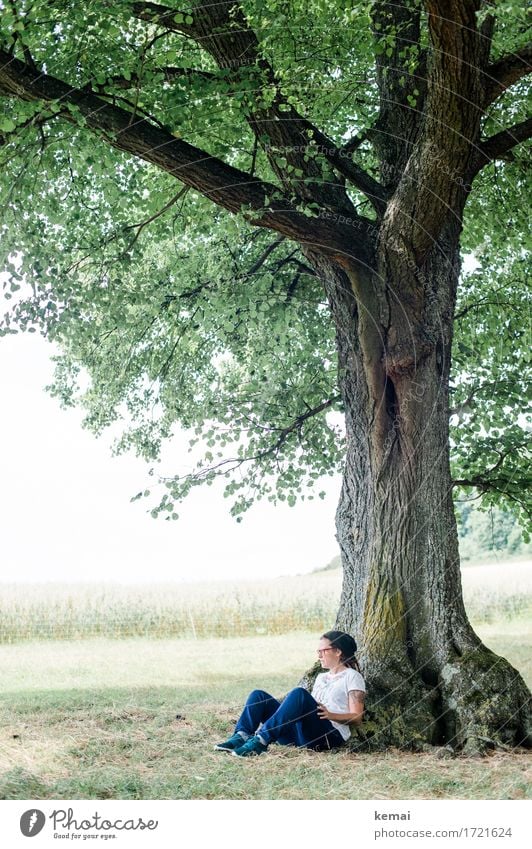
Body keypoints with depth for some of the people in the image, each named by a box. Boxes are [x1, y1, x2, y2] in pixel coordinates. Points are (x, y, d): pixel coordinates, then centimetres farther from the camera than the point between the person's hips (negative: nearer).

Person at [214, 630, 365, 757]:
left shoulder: (351, 676, 8)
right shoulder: (321, 677, 31)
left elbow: (357, 717, -1)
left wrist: (331, 715, -17)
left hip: (330, 735, -7)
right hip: (300, 734, 7)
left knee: (299, 693, -34)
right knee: (259, 696, -5)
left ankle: (262, 740, -42)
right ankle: (241, 737, -31)